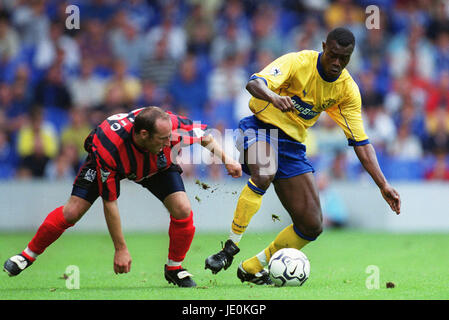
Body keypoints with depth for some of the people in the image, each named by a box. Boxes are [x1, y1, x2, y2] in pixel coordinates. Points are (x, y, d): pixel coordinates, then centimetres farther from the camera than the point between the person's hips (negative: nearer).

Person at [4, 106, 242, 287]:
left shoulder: (172, 126, -39)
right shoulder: (108, 147, -43)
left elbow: (205, 136, -12)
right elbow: (109, 202, -32)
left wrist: (225, 158, -22)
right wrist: (120, 249, -28)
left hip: (158, 165, 3)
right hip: (109, 165, -2)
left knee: (182, 210, -16)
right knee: (72, 211, -12)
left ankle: (174, 268, 8)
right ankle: (29, 254, 11)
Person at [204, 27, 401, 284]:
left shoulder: (348, 89, -1)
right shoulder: (299, 62, -16)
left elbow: (361, 142, 2)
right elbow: (255, 83, -31)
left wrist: (383, 185, -6)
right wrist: (273, 97, -55)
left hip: (292, 145, 6)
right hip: (260, 128, -5)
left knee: (312, 226, -3)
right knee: (264, 172, -40)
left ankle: (253, 268, 14)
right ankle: (230, 248, -31)